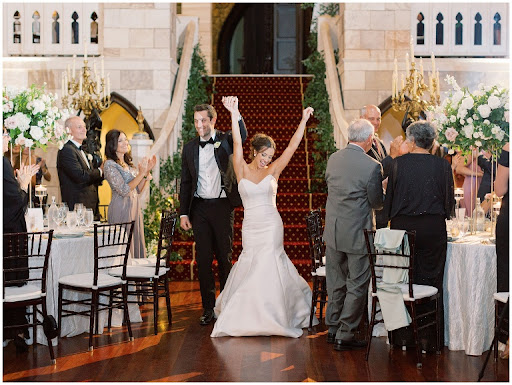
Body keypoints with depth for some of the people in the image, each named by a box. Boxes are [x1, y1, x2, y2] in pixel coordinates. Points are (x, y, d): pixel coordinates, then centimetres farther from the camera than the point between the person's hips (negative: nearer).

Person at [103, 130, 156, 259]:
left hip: (135, 206, 8)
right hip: (121, 208, -8)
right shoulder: (109, 165, -10)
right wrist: (141, 173, -17)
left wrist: (147, 171, 3)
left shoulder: (128, 164, 14)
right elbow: (124, 190, -18)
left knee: (136, 243, 9)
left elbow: (138, 190, 14)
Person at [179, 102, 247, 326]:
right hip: (199, 208, 3)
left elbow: (242, 135, -23)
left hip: (223, 206, -3)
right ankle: (208, 307, 12)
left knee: (225, 258, 5)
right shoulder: (189, 148, 9)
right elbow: (185, 183, 12)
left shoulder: (225, 141, 0)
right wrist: (183, 213, 6)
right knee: (203, 259, 4)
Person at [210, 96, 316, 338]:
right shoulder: (242, 170, 2)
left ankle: (268, 316, 9)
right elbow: (237, 143, -9)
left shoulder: (273, 171, 3)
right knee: (252, 266, 5)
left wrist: (304, 120, -8)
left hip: (271, 226, -1)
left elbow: (292, 146, -2)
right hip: (250, 227, 1)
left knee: (265, 267, -5)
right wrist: (234, 114, -20)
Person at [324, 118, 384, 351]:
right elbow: (377, 203, -9)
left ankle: (333, 329, 27)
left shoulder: (333, 159, -1)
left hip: (333, 231, 6)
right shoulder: (372, 166, -18)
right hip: (358, 234, -6)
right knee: (357, 286, 6)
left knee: (335, 283, 18)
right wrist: (383, 189, 12)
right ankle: (345, 336, 9)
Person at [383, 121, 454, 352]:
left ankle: (402, 335, 16)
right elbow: (449, 201, 2)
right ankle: (427, 338, 9)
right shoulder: (442, 165, -3)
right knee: (430, 281, 6)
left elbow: (389, 198, 0)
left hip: (402, 227, 0)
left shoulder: (398, 163, -4)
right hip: (433, 228, 0)